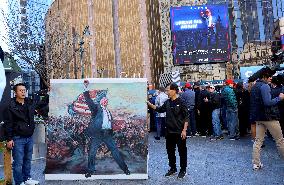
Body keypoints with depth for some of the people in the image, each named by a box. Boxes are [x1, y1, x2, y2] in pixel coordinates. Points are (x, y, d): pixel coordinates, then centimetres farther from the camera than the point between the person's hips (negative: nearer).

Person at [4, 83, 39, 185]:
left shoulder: (30, 103, 5)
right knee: (18, 163, 3)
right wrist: (9, 139, -11)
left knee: (28, 160, 16)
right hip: (18, 138, -5)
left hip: (29, 137, 5)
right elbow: (8, 123, -9)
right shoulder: (11, 106, -10)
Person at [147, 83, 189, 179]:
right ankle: (173, 168, 32)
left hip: (179, 132, -6)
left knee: (182, 151, 8)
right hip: (169, 132, 7)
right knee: (170, 151, 16)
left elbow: (186, 117, -12)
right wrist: (149, 104, 8)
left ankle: (183, 170, 24)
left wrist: (184, 130, -16)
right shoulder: (167, 102, 6)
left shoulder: (181, 102, -13)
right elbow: (159, 109, 18)